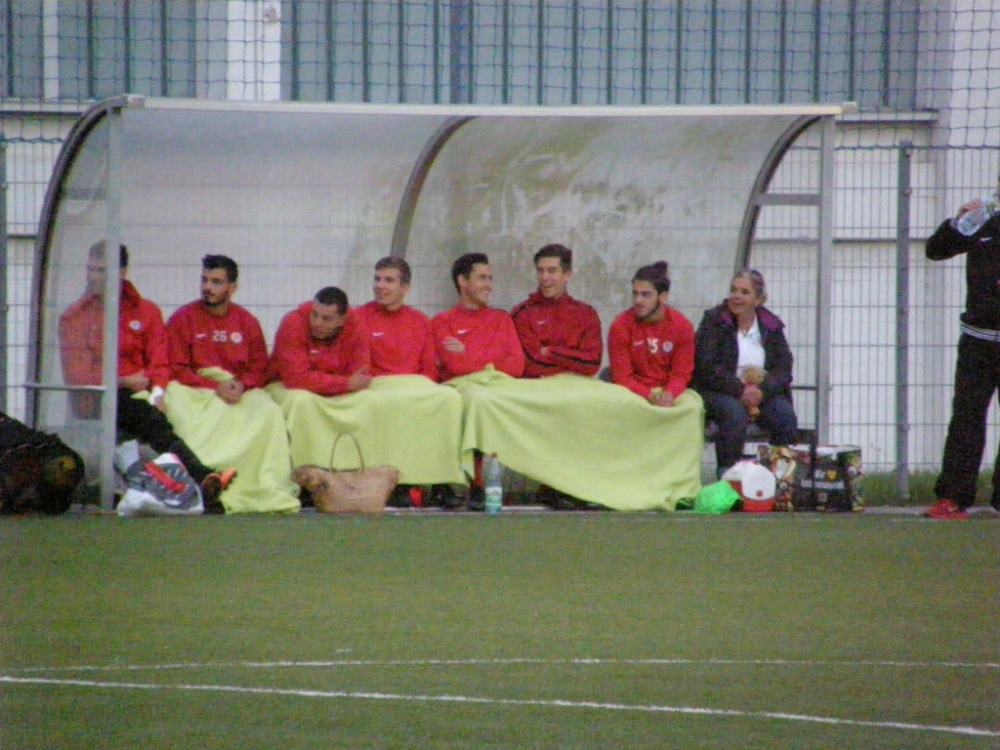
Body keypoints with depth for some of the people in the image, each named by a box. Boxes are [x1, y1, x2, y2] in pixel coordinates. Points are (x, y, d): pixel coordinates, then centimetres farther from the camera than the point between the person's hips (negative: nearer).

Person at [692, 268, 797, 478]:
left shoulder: (771, 326, 10)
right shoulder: (713, 321, 1)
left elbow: (783, 368, 1)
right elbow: (705, 367, -11)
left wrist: (762, 391, -20)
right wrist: (739, 390, -21)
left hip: (763, 394, 3)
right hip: (717, 393, -3)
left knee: (785, 413, -26)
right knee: (734, 411, -35)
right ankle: (727, 474, -29)